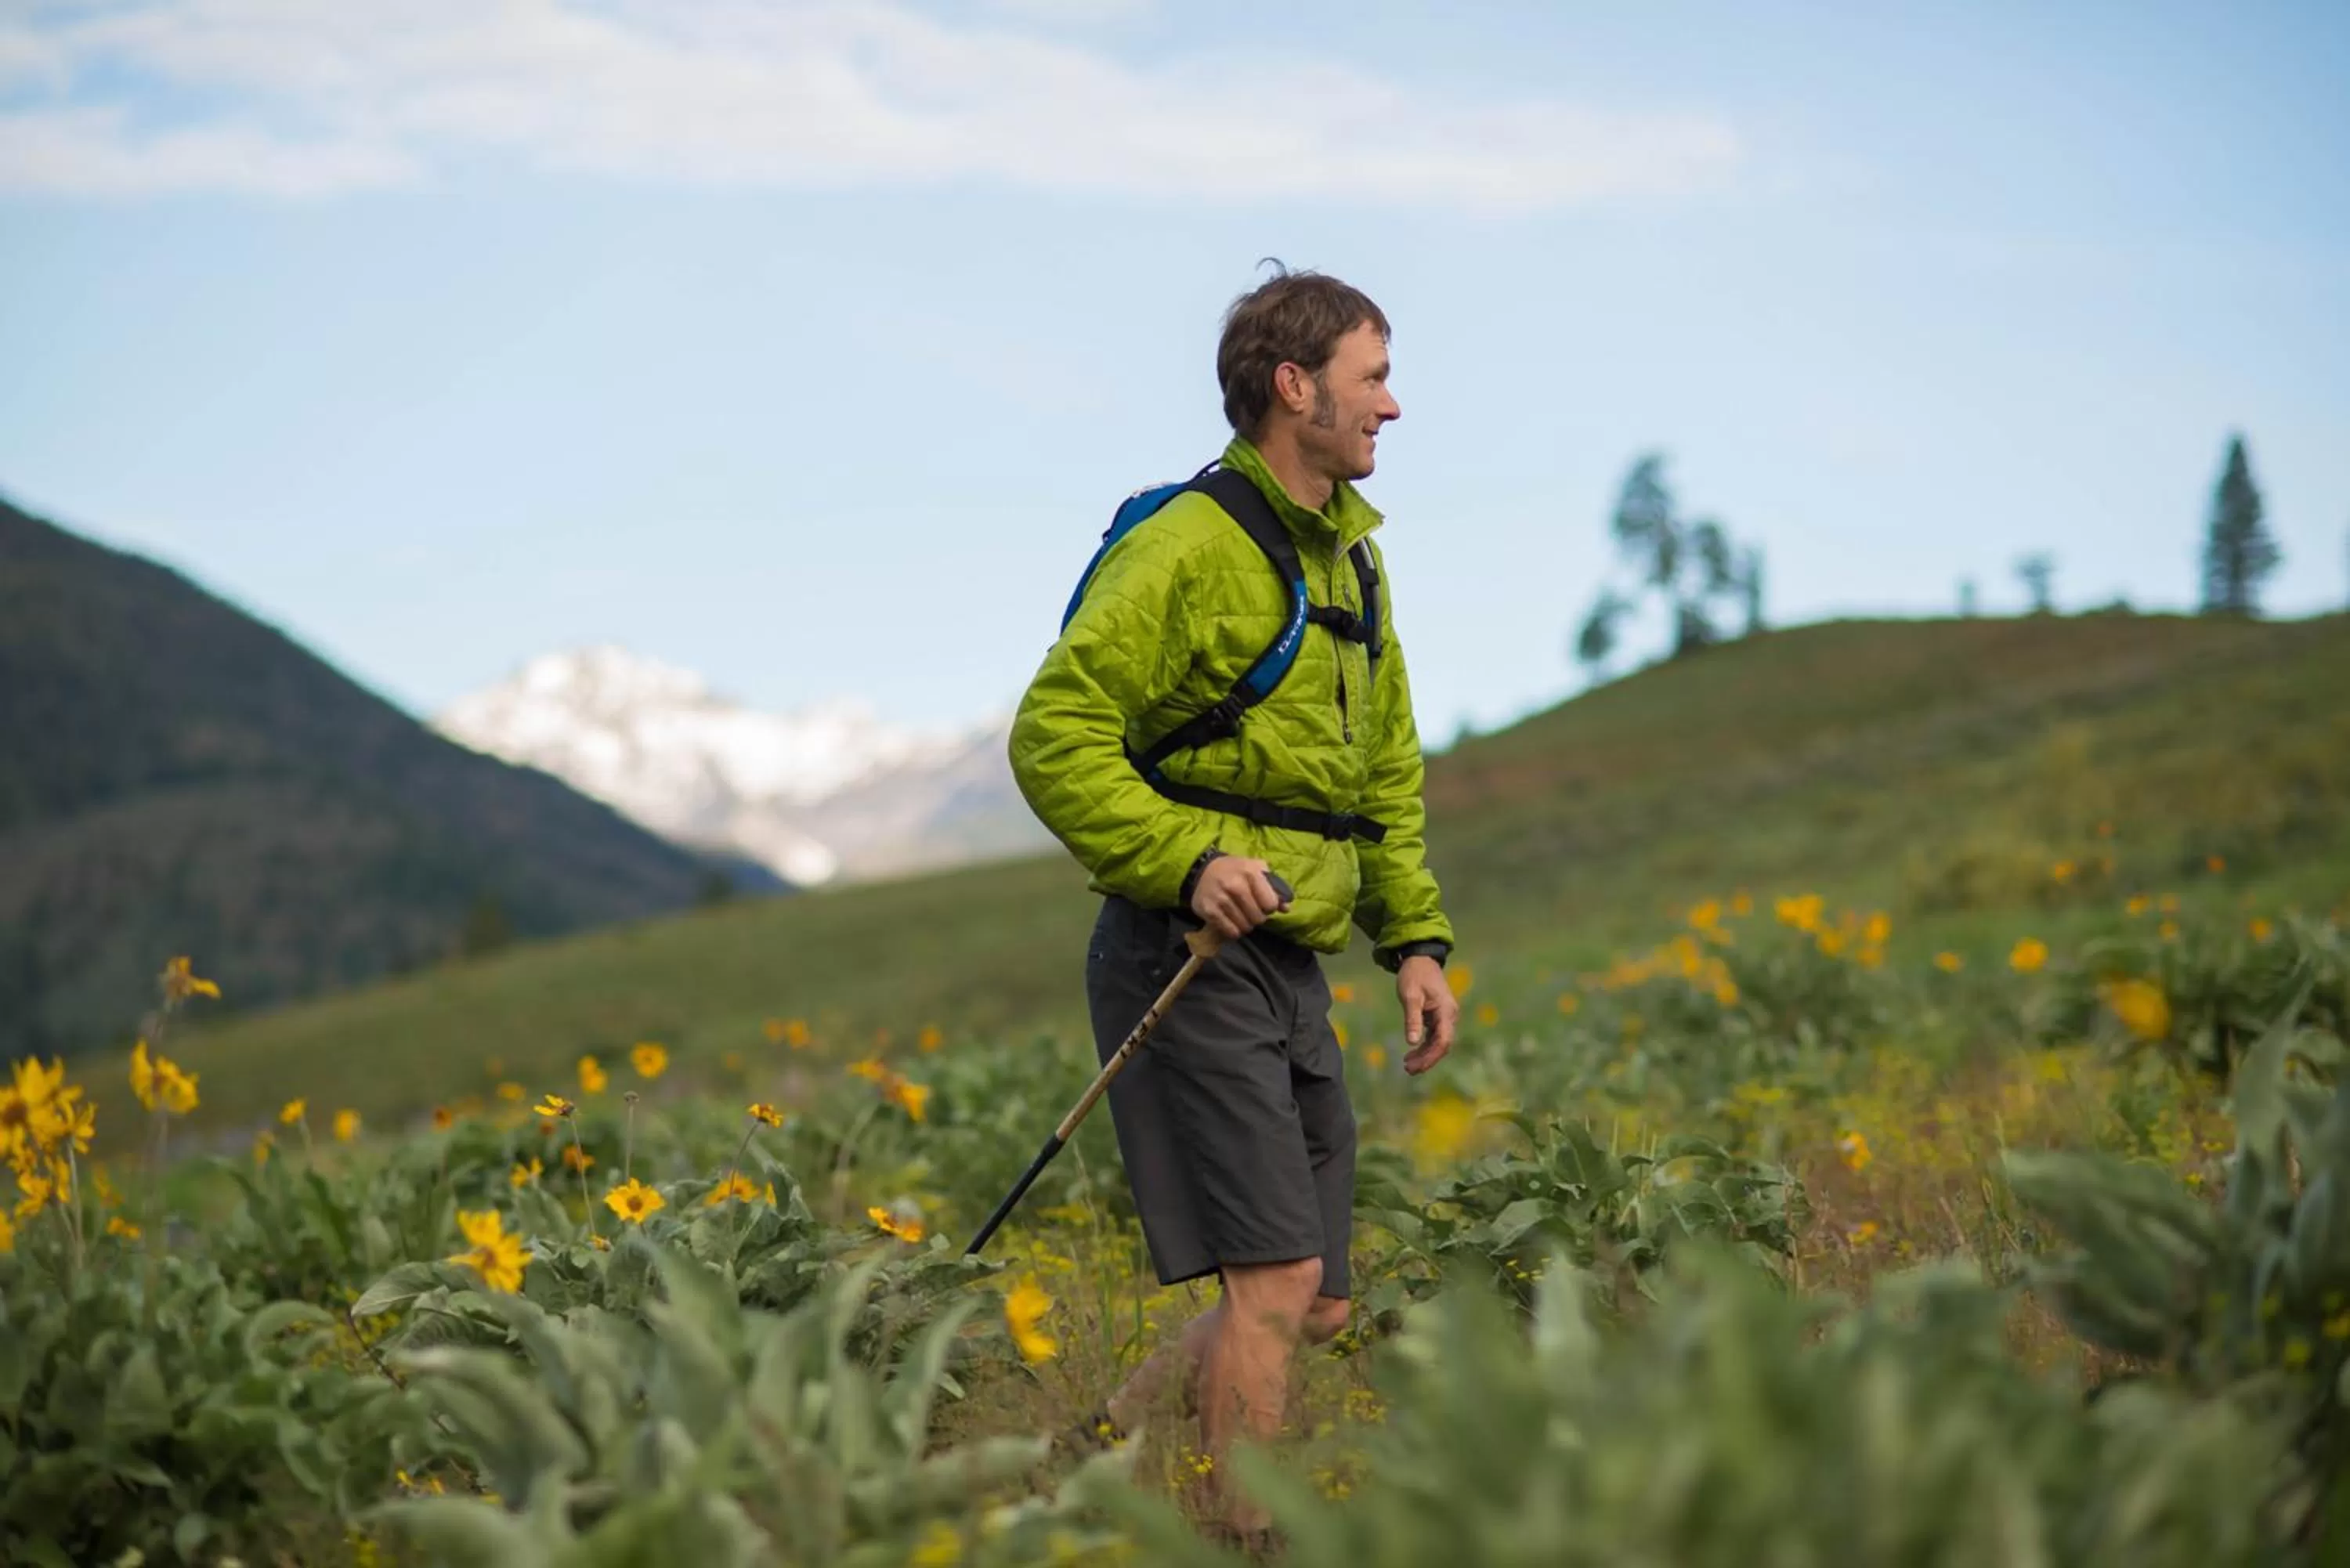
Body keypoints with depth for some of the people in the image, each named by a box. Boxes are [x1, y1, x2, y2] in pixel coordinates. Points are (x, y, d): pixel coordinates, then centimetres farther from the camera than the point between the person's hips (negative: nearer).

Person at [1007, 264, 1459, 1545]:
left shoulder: (1349, 556, 17)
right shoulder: (1189, 548, -12)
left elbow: (1385, 774, 24)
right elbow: (1053, 737, -16)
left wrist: (1414, 939, 14)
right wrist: (1184, 859, -24)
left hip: (1288, 967, 9)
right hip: (1187, 962, -9)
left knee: (1313, 1306, 10)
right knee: (1277, 1282, -11)